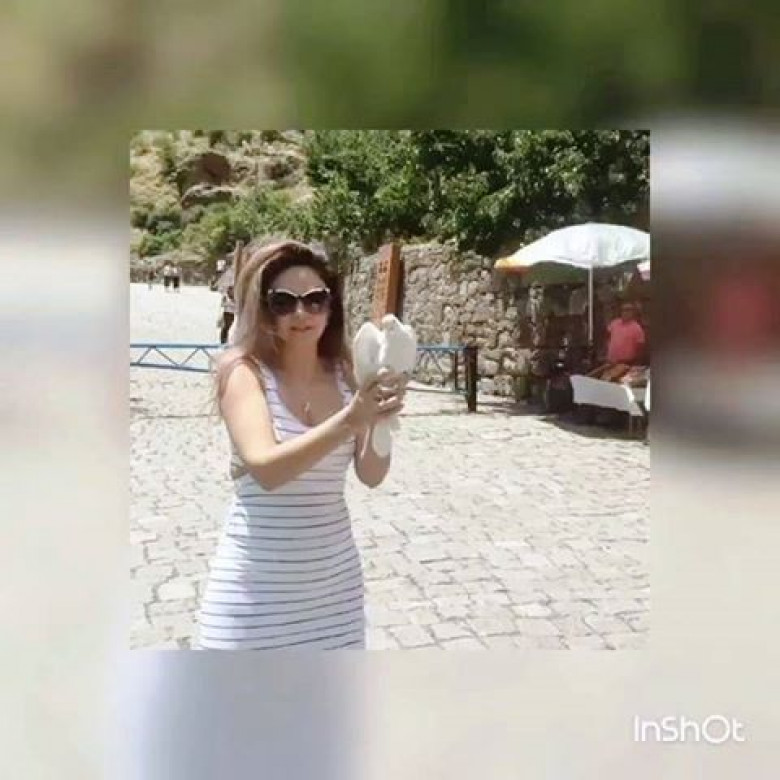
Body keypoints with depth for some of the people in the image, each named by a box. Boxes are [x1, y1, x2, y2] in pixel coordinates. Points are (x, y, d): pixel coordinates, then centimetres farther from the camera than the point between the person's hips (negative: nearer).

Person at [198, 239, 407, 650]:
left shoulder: (343, 373, 0)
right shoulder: (243, 370, -12)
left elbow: (371, 475, -5)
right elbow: (266, 469, -26)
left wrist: (378, 420, -24)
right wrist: (351, 420, -37)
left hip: (333, 575, 4)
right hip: (258, 579, -4)